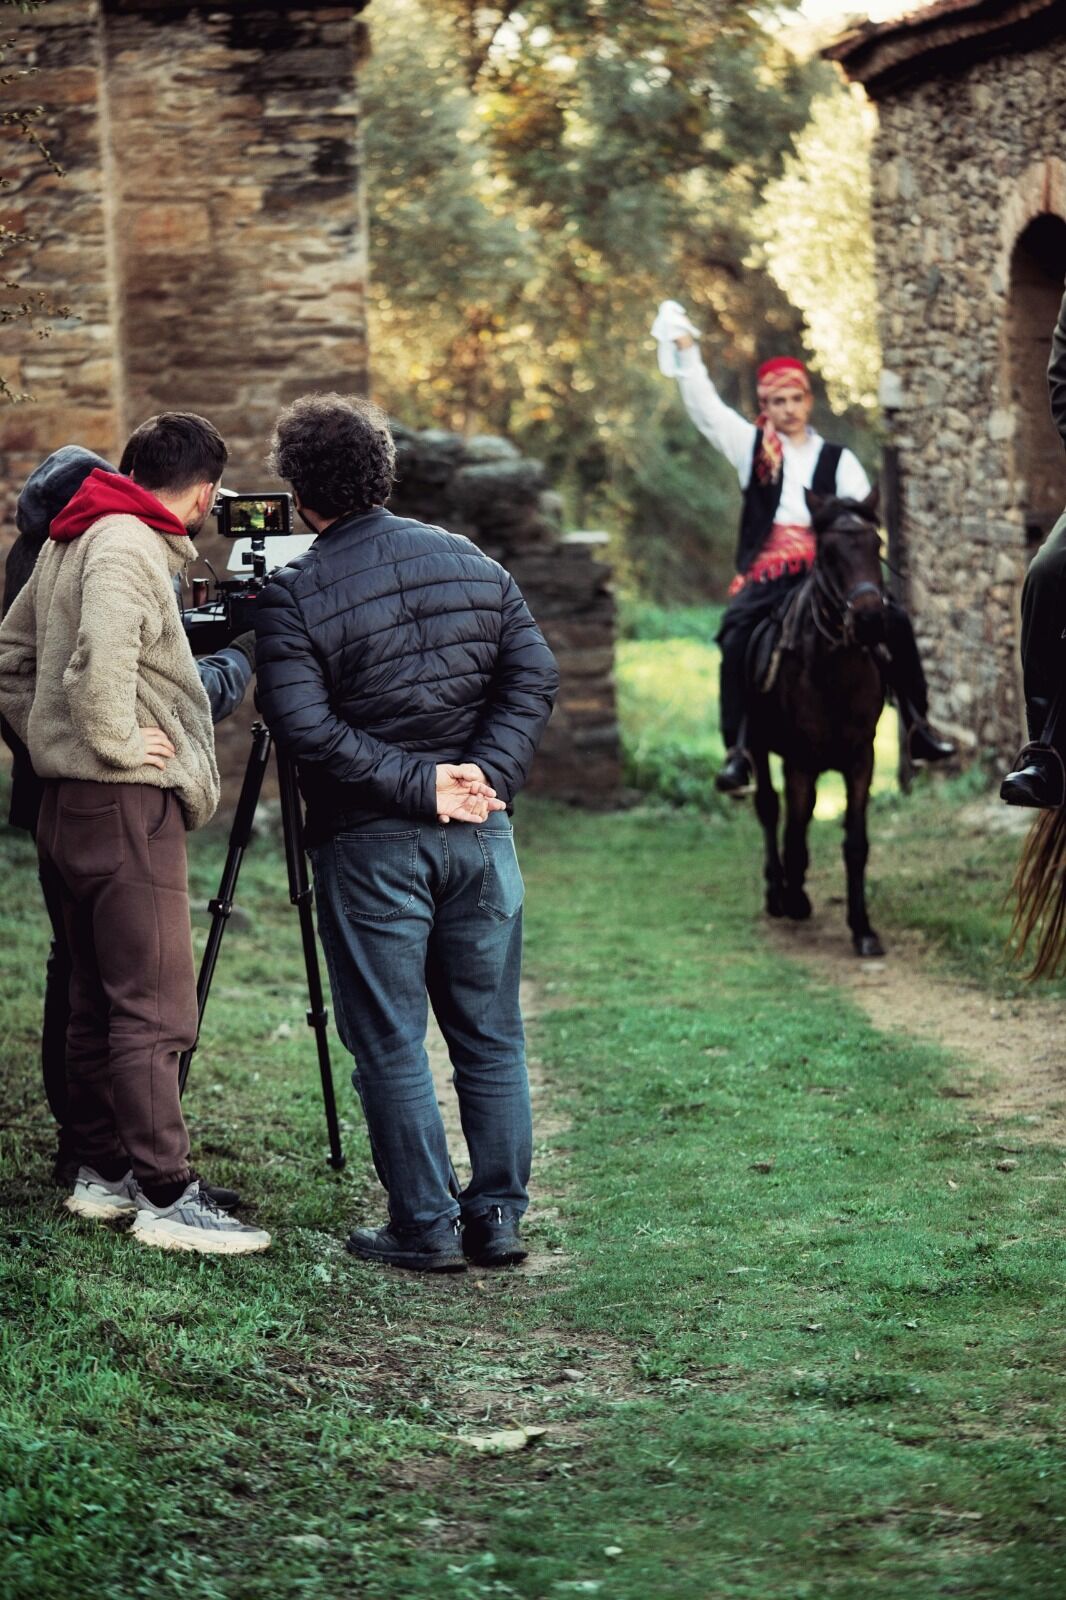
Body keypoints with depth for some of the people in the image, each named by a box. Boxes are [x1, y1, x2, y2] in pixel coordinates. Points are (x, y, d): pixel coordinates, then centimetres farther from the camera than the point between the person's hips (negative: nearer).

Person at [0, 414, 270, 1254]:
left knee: (98, 1000, 15)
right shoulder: (129, 546, -15)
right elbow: (103, 654, -32)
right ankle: (166, 1197, -8)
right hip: (125, 807, -10)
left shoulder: (71, 543, 15)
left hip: (69, 806, 10)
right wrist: (116, 740, -19)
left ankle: (103, 1173, 22)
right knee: (155, 1010, -8)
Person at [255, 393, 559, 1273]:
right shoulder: (473, 565, 6)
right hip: (480, 835, 4)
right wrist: (486, 776, -5)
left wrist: (416, 784, -13)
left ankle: (426, 1226, 6)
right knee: (492, 1037, 11)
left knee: (392, 1044, 4)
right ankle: (499, 1217, 14)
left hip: (370, 844, -4)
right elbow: (535, 680, 2)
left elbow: (306, 728, -17)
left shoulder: (293, 598, -8)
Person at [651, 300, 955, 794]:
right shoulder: (751, 446, 14)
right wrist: (685, 349, 7)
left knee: (894, 622, -16)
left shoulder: (837, 459, 13)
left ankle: (916, 724, -3)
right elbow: (704, 404, 11)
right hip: (767, 576, -1)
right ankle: (737, 752, -23)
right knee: (736, 642, -27)